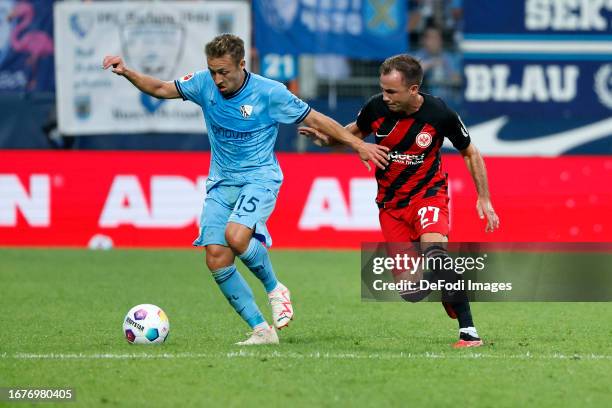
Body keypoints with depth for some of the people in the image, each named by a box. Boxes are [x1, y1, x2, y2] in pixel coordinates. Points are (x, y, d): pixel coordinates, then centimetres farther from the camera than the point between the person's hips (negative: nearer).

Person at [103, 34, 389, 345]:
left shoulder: (269, 92, -14)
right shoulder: (204, 83, -3)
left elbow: (315, 119, -5)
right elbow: (160, 89, 6)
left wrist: (358, 144, -3)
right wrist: (126, 73, -10)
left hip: (259, 177, -5)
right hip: (221, 181, 5)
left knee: (236, 236, -31)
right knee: (216, 258, -10)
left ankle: (275, 290, -3)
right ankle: (261, 330, -3)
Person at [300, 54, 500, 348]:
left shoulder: (440, 114, -17)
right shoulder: (376, 107, -12)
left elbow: (470, 152, 1)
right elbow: (356, 132, 12)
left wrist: (484, 198, -1)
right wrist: (327, 137, -8)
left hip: (428, 193, -3)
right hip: (390, 203, 3)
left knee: (434, 247, -34)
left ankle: (468, 331, -29)